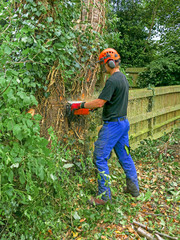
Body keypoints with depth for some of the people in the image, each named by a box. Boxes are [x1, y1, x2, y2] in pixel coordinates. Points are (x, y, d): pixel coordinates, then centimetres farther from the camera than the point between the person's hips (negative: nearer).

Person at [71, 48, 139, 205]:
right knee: (125, 156, 18)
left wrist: (80, 105, -9)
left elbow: (100, 102, -21)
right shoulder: (123, 78, 12)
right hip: (124, 122, 10)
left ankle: (104, 196, 6)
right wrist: (94, 106, 16)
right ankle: (134, 188, 29)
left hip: (113, 125, -10)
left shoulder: (112, 80, -18)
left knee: (100, 158, -2)